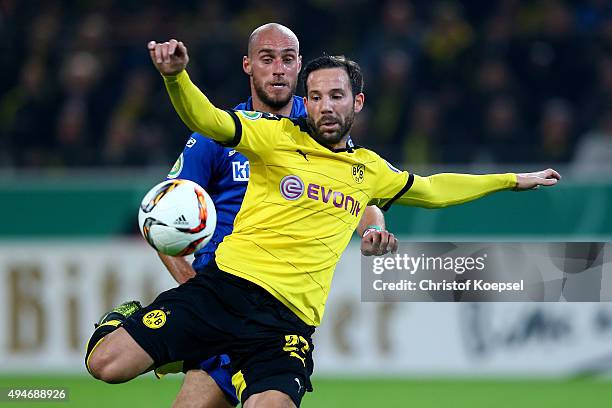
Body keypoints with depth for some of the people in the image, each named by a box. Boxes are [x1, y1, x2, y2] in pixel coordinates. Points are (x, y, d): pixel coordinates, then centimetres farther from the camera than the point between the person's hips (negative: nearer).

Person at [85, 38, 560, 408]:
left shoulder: (369, 170, 20)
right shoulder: (278, 137, 6)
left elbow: (431, 189, 37)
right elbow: (209, 121, -9)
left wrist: (512, 180, 41)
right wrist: (176, 77, -30)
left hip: (287, 319, 2)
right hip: (225, 285, -2)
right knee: (106, 365, -13)